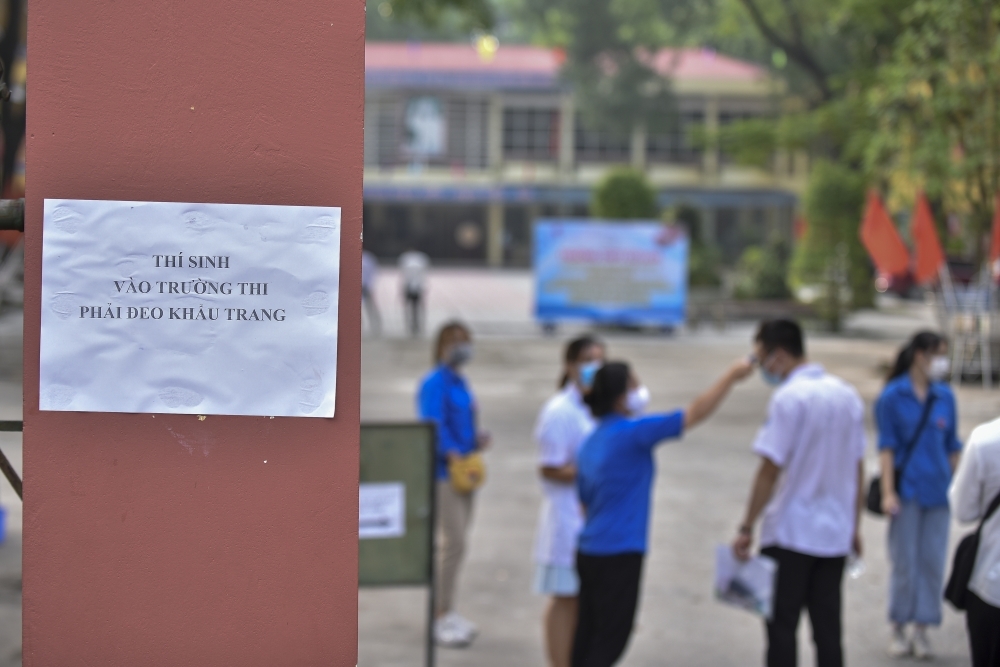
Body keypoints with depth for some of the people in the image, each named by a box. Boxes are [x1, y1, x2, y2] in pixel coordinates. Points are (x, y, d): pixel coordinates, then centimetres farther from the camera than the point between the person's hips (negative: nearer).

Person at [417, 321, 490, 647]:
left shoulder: (460, 383, 16)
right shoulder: (434, 384, -12)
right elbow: (433, 426, -22)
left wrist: (478, 439, 3)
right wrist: (453, 455, -30)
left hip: (464, 470, 9)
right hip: (444, 473, -9)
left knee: (455, 543, 12)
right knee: (453, 542, -11)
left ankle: (446, 612, 21)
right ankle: (440, 617, -5)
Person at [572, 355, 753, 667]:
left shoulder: (591, 442, 12)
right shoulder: (632, 432, -14)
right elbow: (695, 414, -15)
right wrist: (732, 376, -8)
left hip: (589, 551, 8)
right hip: (618, 553, -8)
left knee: (590, 633, 13)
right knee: (611, 636, -2)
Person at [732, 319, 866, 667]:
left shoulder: (789, 398, -14)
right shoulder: (848, 396, 8)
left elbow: (770, 470, -16)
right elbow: (857, 469, 13)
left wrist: (747, 528, -11)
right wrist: (854, 526, 21)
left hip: (790, 534, -6)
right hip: (835, 533, 6)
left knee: (781, 627, 1)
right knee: (828, 628, 9)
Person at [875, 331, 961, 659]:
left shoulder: (945, 396, 7)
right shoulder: (893, 396, -4)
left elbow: (952, 446, 12)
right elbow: (887, 446, -5)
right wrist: (888, 492, -10)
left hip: (938, 492, 3)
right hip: (907, 491, -3)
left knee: (932, 561, 3)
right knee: (904, 561, 2)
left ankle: (921, 631, 12)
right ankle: (899, 629, 14)